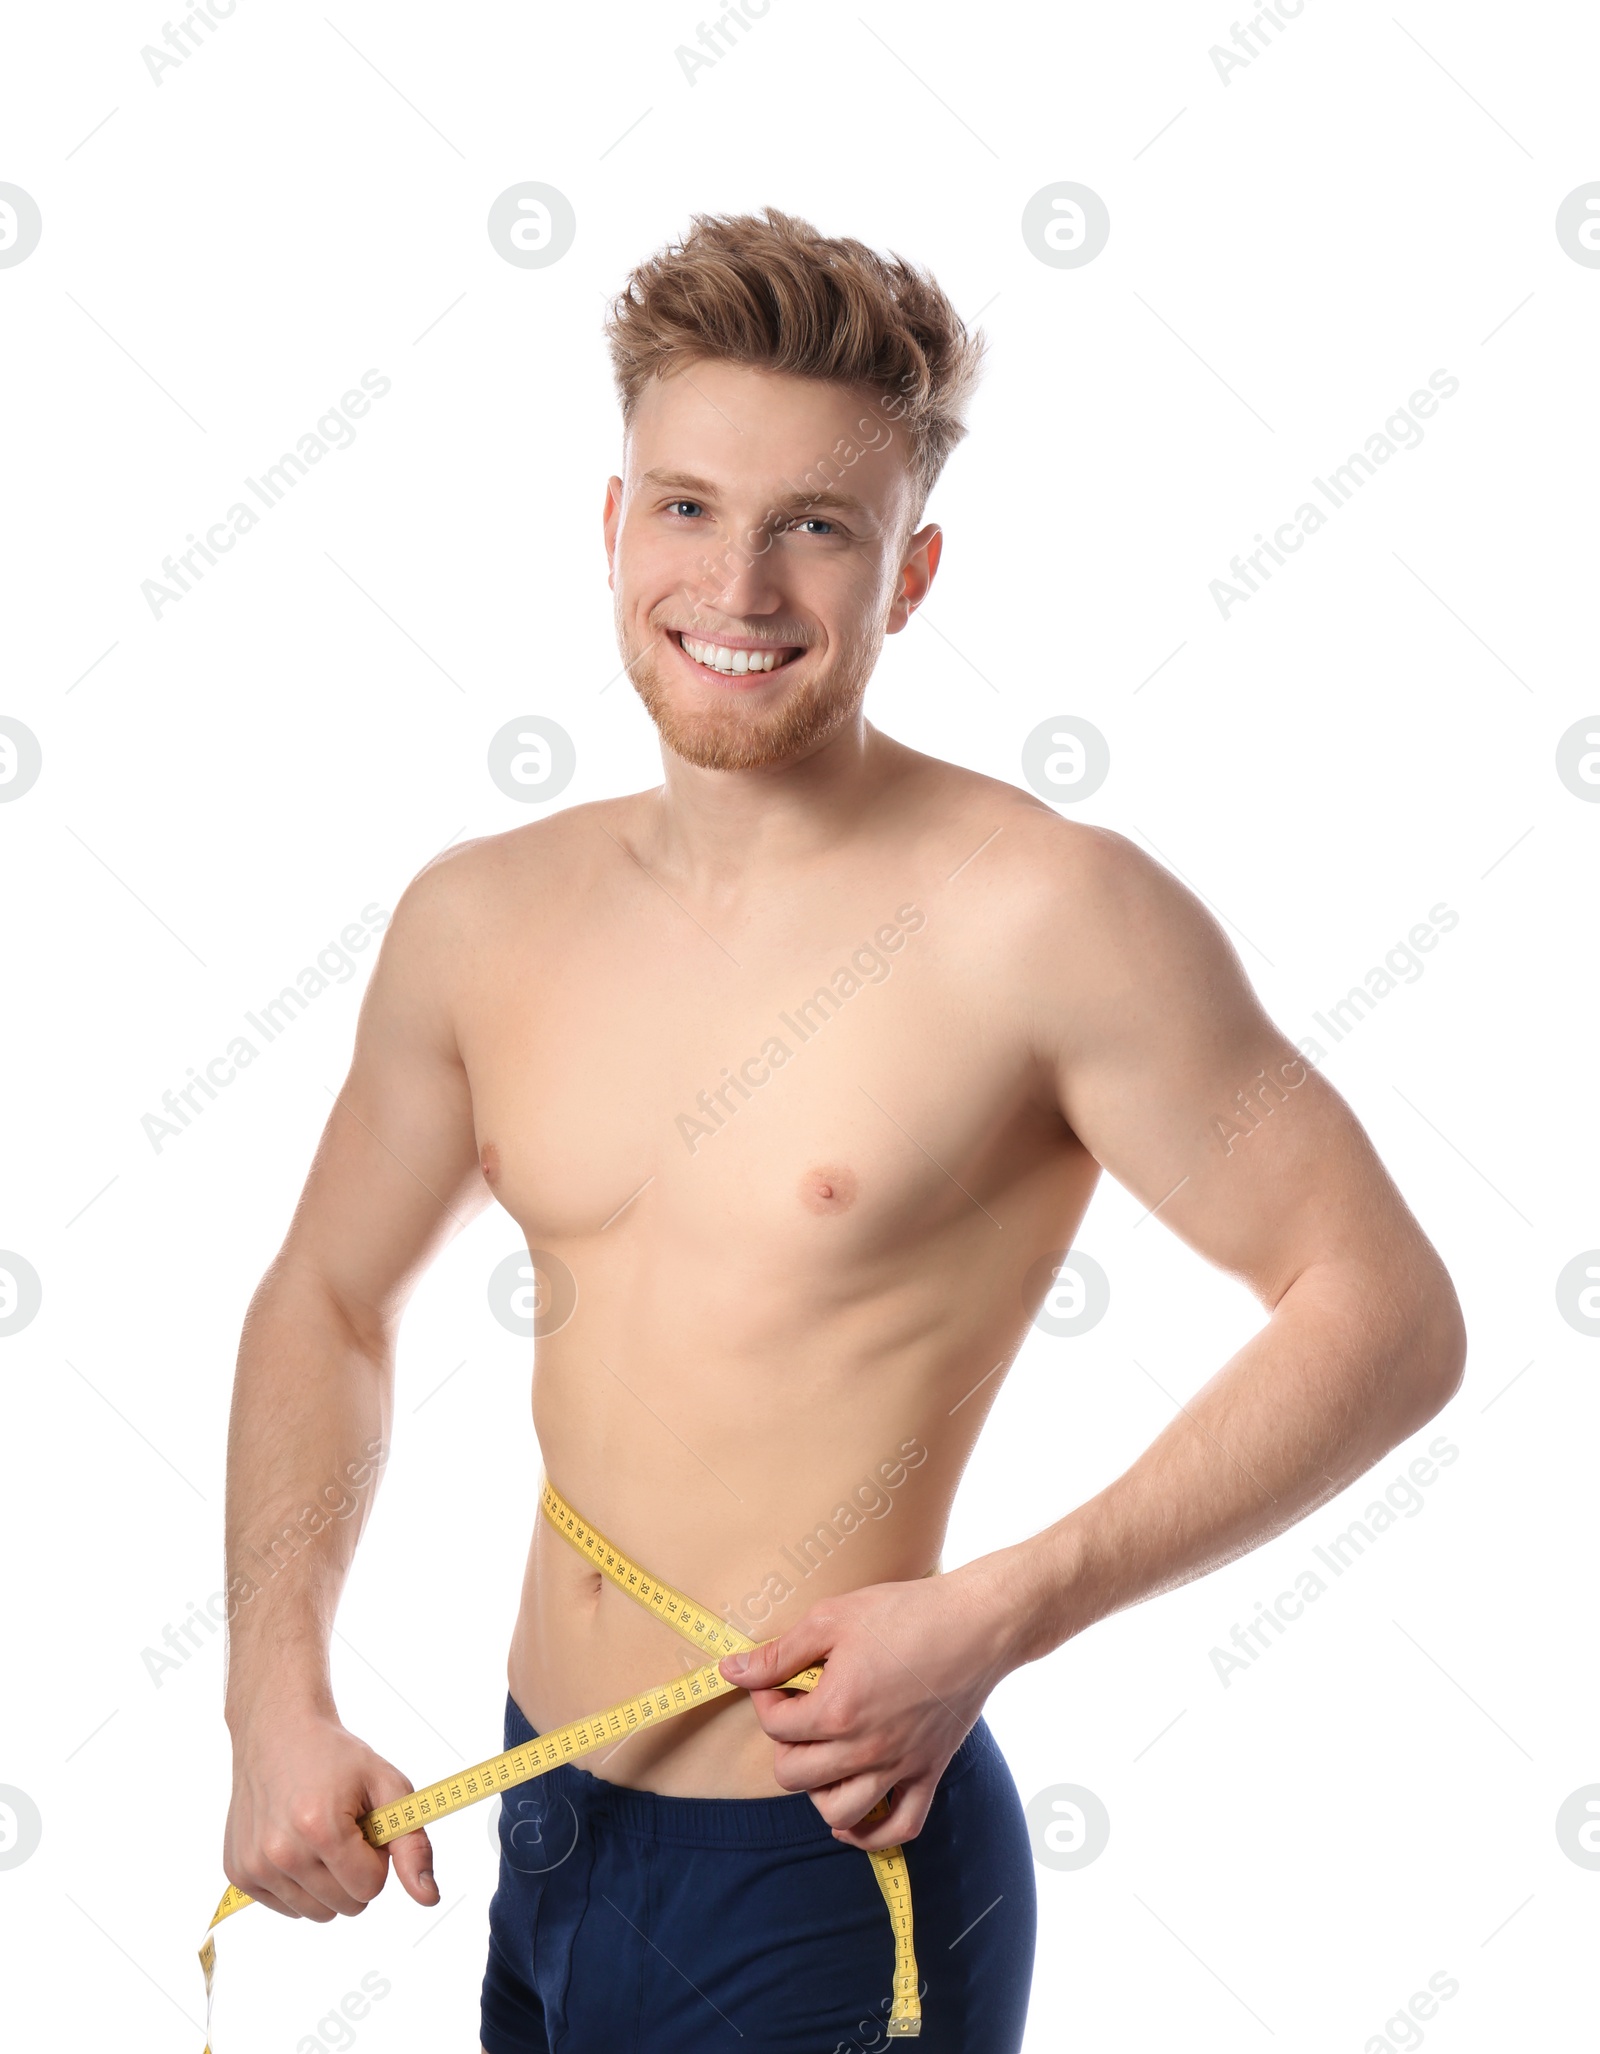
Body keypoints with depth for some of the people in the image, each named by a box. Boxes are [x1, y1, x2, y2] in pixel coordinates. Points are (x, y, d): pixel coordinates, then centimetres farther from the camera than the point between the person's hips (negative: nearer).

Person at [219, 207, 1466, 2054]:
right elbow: (326, 1300, 13)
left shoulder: (1042, 914, -17)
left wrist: (1001, 1610, -20)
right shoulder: (480, 921, 0)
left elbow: (1388, 1312, -14)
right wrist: (276, 1702, 2)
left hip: (830, 1888, -5)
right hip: (538, 1837, 6)